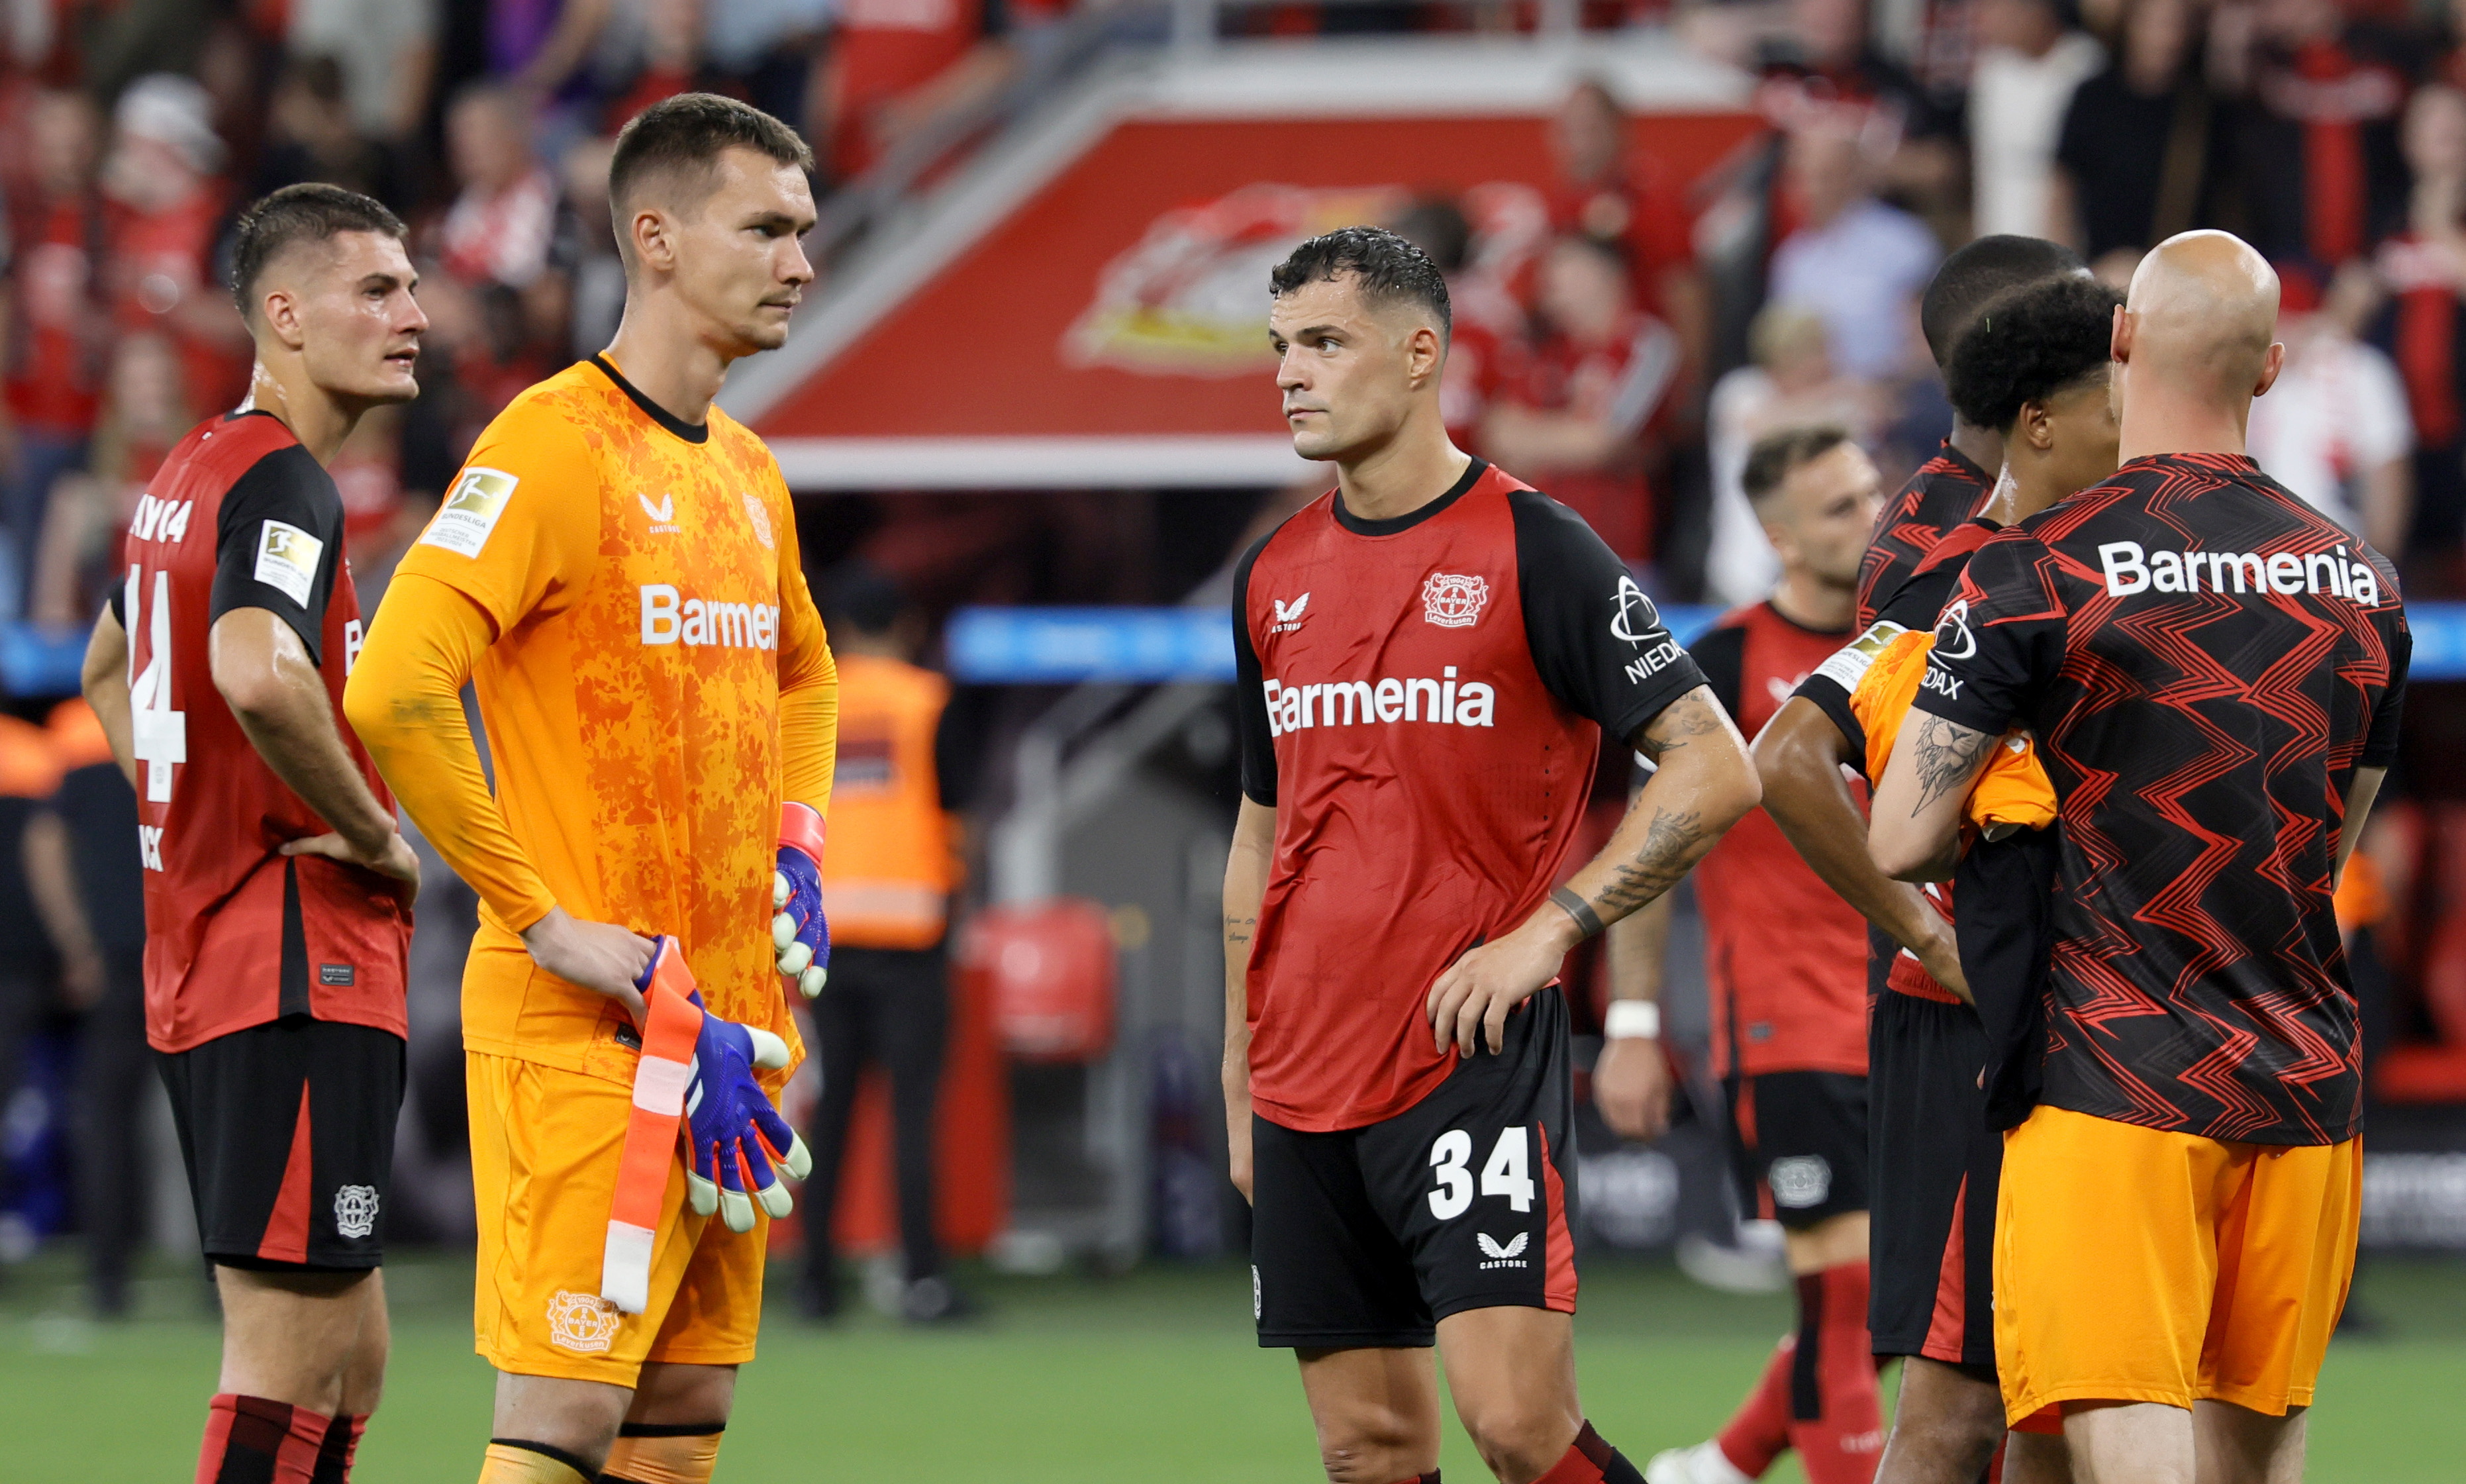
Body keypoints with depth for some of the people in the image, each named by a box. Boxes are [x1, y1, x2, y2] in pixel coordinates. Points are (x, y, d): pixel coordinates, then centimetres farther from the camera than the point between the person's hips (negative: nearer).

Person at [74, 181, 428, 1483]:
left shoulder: (188, 472, 17)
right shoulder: (283, 482, -14)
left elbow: (109, 669, 34)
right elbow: (257, 671, -33)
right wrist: (373, 835, -18)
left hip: (198, 965, 10)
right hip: (301, 967, -10)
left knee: (346, 1359, 14)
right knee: (291, 1362, -9)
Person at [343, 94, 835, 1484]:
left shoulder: (750, 472, 15)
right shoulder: (556, 445, -12)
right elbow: (393, 690, -22)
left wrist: (793, 848, 17)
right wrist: (541, 922, -19)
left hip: (733, 1019, 8)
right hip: (585, 1022, -8)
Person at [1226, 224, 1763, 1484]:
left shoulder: (1534, 551, -5)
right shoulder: (1273, 577, 13)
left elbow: (1714, 770, -6)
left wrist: (1547, 930, -14)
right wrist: (1239, 1080, 19)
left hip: (1477, 1061, -6)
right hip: (1306, 1080, 6)